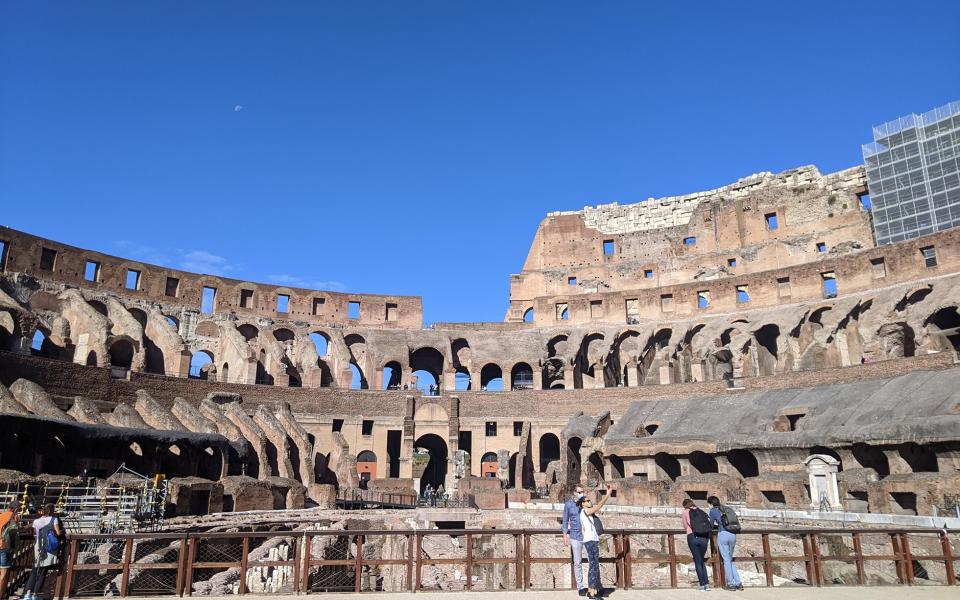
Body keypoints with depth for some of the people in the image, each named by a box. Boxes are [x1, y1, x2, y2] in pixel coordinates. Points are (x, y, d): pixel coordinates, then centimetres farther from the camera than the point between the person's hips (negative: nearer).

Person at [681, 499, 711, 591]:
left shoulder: (685, 512, 10)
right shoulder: (701, 511, 17)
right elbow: (708, 522, 20)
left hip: (692, 537, -3)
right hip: (704, 538, 3)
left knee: (697, 561, 4)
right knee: (702, 561, 16)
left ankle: (702, 585, 1)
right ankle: (707, 584, 9)